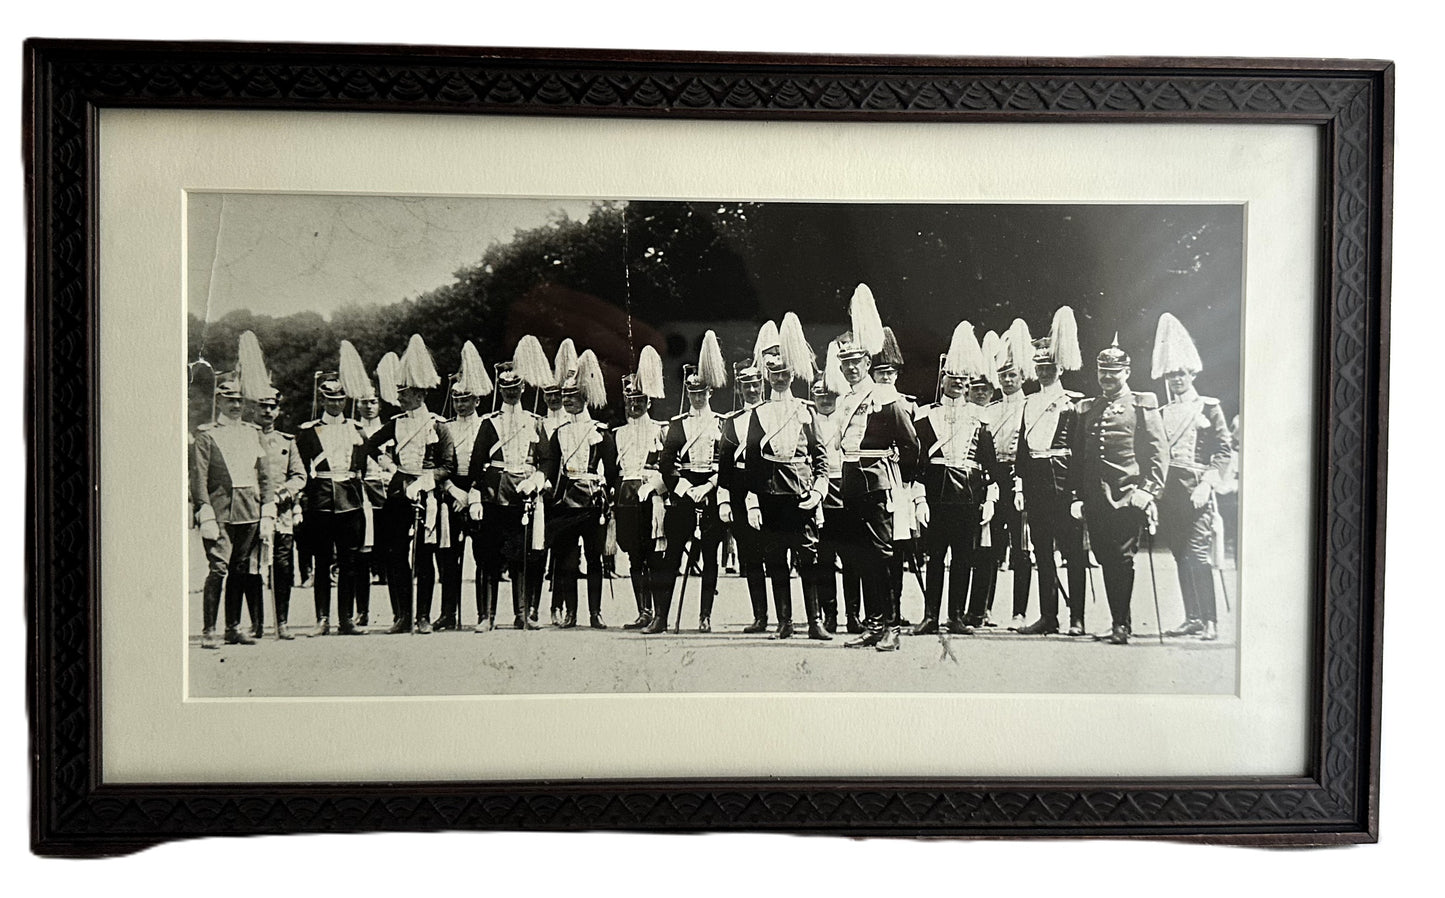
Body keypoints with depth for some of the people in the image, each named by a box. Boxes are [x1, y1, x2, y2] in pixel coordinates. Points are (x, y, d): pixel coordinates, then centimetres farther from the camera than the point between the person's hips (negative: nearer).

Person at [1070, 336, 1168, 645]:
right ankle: (1121, 622, 18)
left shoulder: (1143, 407, 4)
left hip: (1127, 497, -5)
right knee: (1107, 560, 8)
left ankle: (1120, 625, -5)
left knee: (1123, 559, -8)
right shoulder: (1088, 410, 17)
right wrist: (1078, 496, 11)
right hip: (1095, 500, 5)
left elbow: (1159, 454, -1)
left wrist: (1150, 491, -11)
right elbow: (1078, 456, 18)